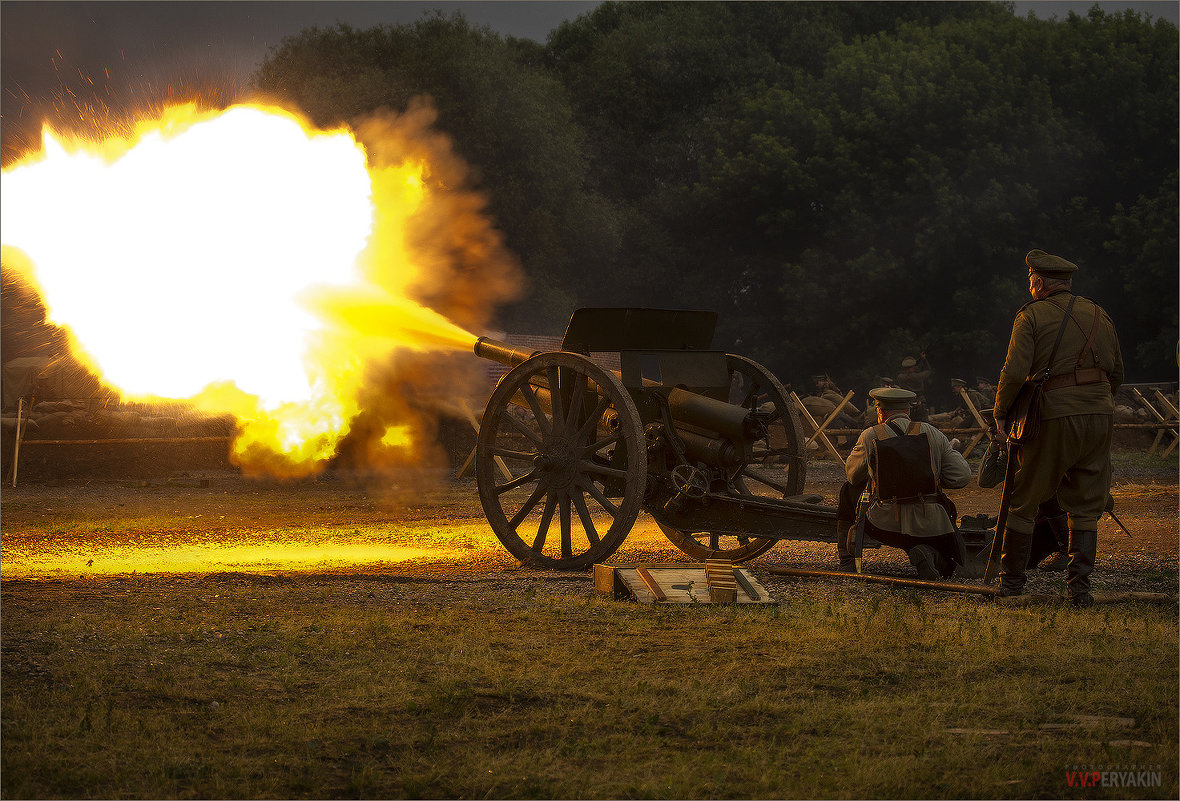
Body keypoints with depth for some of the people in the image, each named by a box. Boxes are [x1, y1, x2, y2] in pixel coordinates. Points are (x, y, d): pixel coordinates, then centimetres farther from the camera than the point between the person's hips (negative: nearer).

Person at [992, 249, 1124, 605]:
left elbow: (1015, 372, -12)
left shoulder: (1032, 315, -3)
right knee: (1086, 507, 10)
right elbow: (1116, 372, 16)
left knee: (1024, 500, 10)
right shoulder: (1099, 315, 12)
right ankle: (1079, 585, 1)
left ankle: (1012, 579, 16)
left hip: (1054, 417, -4)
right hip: (1099, 416, 4)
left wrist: (1001, 412, 1)